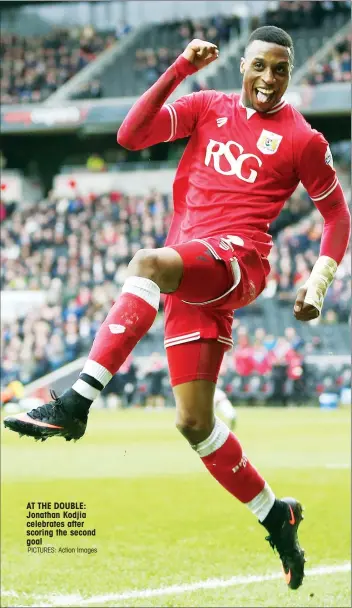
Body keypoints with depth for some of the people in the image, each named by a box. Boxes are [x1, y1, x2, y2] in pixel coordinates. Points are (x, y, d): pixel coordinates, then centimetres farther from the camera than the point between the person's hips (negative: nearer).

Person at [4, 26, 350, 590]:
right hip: (187, 272, 6)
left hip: (236, 258, -6)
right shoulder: (209, 108, 16)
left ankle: (76, 402, -45)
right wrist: (181, 68, -3)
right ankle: (278, 518, 22)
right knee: (195, 423, 3)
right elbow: (131, 134, 5)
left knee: (149, 263, -38)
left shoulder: (302, 139, 6)